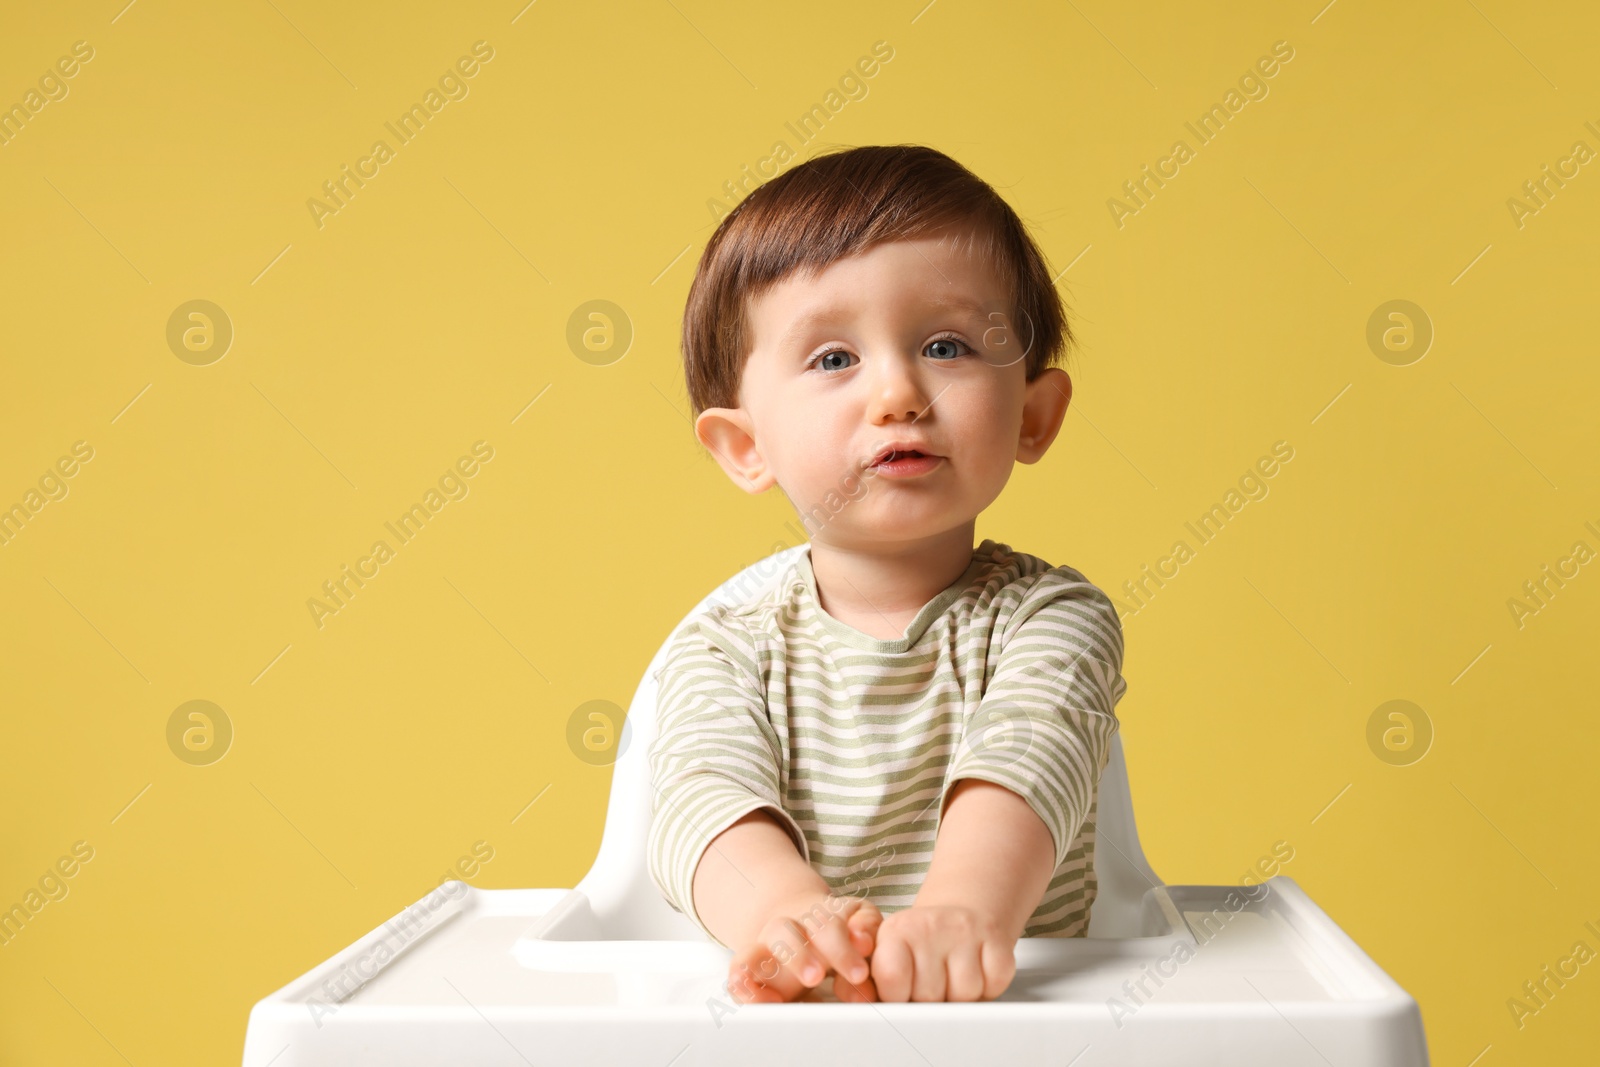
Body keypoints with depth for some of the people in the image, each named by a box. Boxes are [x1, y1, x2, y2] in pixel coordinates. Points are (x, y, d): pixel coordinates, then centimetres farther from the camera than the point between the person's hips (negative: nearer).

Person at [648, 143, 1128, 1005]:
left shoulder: (1053, 619, -1)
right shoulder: (720, 650, 1)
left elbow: (1024, 759, -19)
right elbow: (703, 795, -16)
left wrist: (964, 905, -38)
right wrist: (785, 908, -36)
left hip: (1025, 1009, 0)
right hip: (778, 1028, 1)